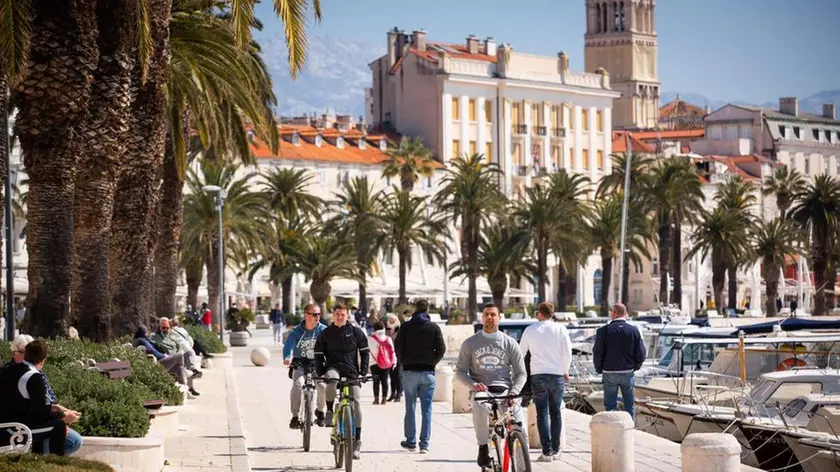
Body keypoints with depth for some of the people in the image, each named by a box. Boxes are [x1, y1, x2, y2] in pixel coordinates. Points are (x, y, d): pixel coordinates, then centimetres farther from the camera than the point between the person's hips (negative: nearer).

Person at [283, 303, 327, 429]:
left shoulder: (323, 330, -5)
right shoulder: (297, 331, -8)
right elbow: (288, 345, -21)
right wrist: (287, 358, -42)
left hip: (317, 364, 1)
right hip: (299, 364, -1)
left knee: (323, 386, -21)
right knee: (298, 384, -27)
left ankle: (320, 411, 10)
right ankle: (295, 416, -12)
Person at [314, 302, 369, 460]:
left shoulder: (356, 332, 5)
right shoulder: (325, 334, 6)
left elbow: (365, 352, 8)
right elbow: (318, 355, 7)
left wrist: (363, 373, -2)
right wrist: (321, 373, -6)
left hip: (352, 372, 1)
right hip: (333, 367, -1)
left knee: (356, 404, -9)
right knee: (331, 378, -38)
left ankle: (357, 441, 0)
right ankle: (329, 411, -17)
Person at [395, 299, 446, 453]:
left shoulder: (405, 326, 1)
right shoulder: (434, 327, 1)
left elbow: (398, 348, -2)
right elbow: (441, 349, -4)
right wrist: (432, 363, 10)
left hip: (409, 371, 0)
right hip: (428, 372, 0)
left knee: (410, 408, 8)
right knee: (426, 410, 2)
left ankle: (411, 441, 10)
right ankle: (424, 444, 0)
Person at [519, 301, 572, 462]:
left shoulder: (530, 330, 1)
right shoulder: (560, 328, -1)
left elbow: (521, 352, 8)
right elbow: (567, 351, -3)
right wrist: (565, 370, 12)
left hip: (537, 375, -1)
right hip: (557, 375, 1)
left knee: (542, 413, 0)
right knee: (555, 412, 11)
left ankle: (547, 451, -7)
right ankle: (555, 450, 13)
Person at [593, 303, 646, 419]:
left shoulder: (604, 330, -9)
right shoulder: (634, 330, -3)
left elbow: (597, 353, -9)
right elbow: (641, 354, -3)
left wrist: (599, 369, 7)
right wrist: (634, 367, 13)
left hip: (609, 373, -1)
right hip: (628, 373, 1)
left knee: (610, 405, 7)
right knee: (629, 405, 12)